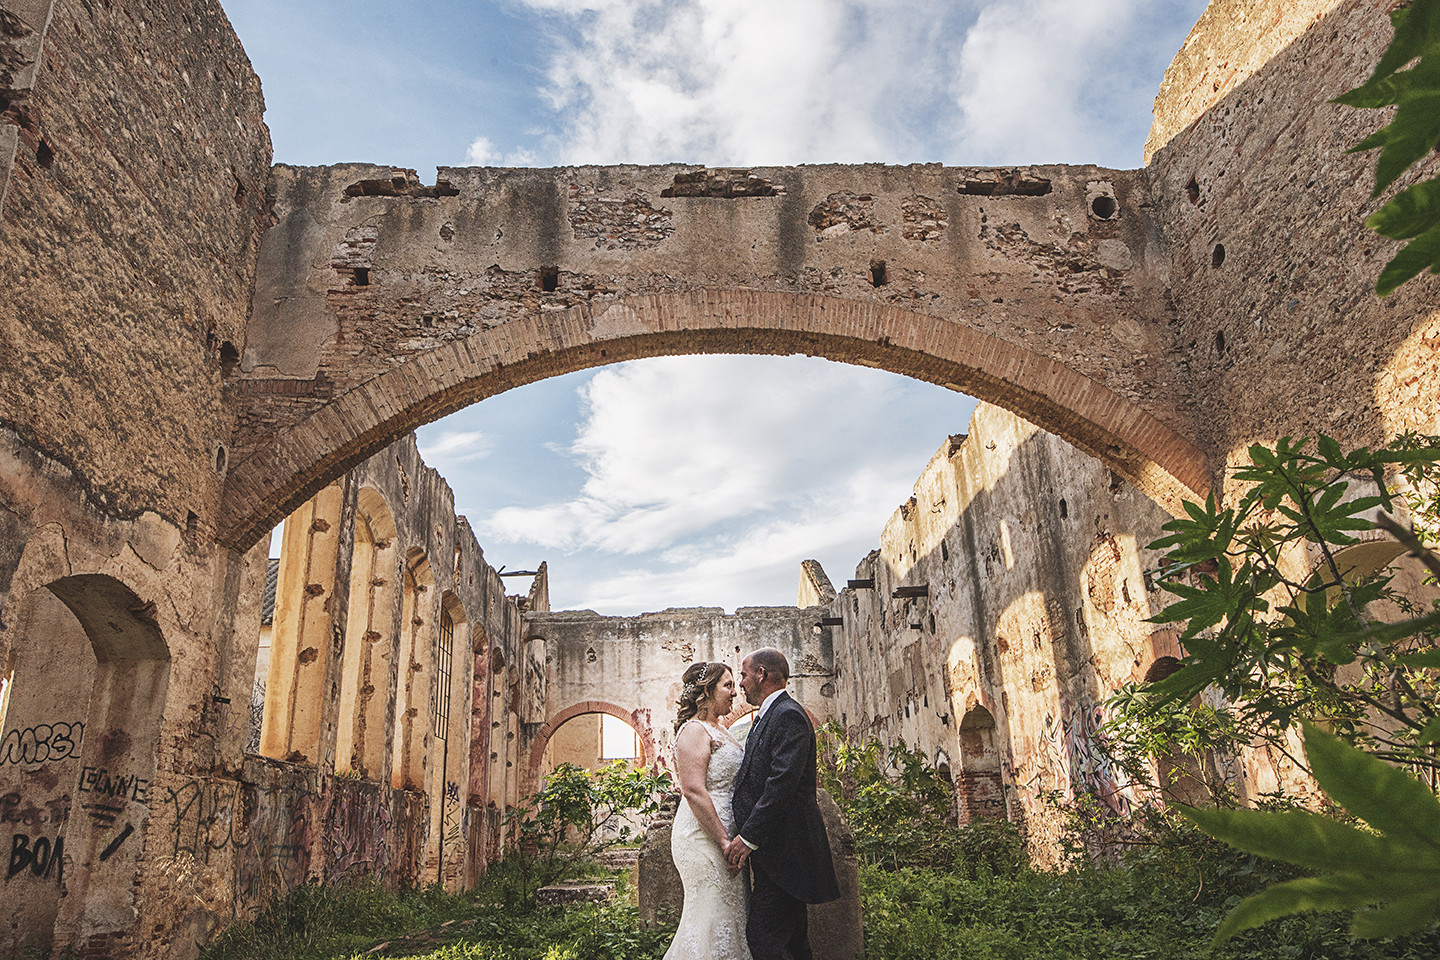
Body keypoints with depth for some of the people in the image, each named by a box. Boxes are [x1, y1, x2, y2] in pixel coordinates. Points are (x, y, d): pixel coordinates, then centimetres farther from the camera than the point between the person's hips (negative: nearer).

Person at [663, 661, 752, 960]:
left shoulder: (719, 731, 16)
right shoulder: (694, 730, -13)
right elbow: (693, 791, -21)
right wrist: (724, 840, -21)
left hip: (723, 836, 10)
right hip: (704, 837, -10)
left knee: (730, 916, 12)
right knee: (712, 918, -5)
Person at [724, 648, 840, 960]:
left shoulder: (788, 715, -15)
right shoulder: (765, 718, 19)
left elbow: (782, 784, -23)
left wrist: (748, 837, -22)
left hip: (783, 849, -10)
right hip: (777, 851, 10)